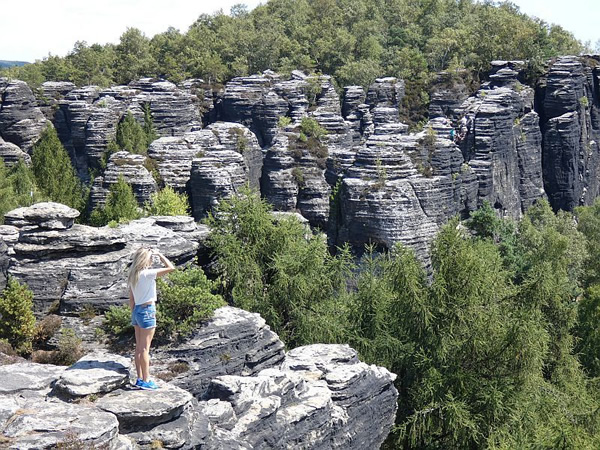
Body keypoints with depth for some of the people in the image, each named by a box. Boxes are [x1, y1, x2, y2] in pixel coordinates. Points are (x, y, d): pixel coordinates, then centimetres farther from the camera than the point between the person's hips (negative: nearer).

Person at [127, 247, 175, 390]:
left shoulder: (133, 276, 9)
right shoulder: (147, 274, -14)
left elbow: (131, 300, 13)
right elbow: (171, 267, -16)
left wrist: (134, 315, 19)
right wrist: (160, 255, -5)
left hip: (136, 310, 8)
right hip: (147, 311, -8)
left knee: (139, 347, 11)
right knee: (144, 348, -5)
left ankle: (140, 379, 17)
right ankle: (145, 380, -1)